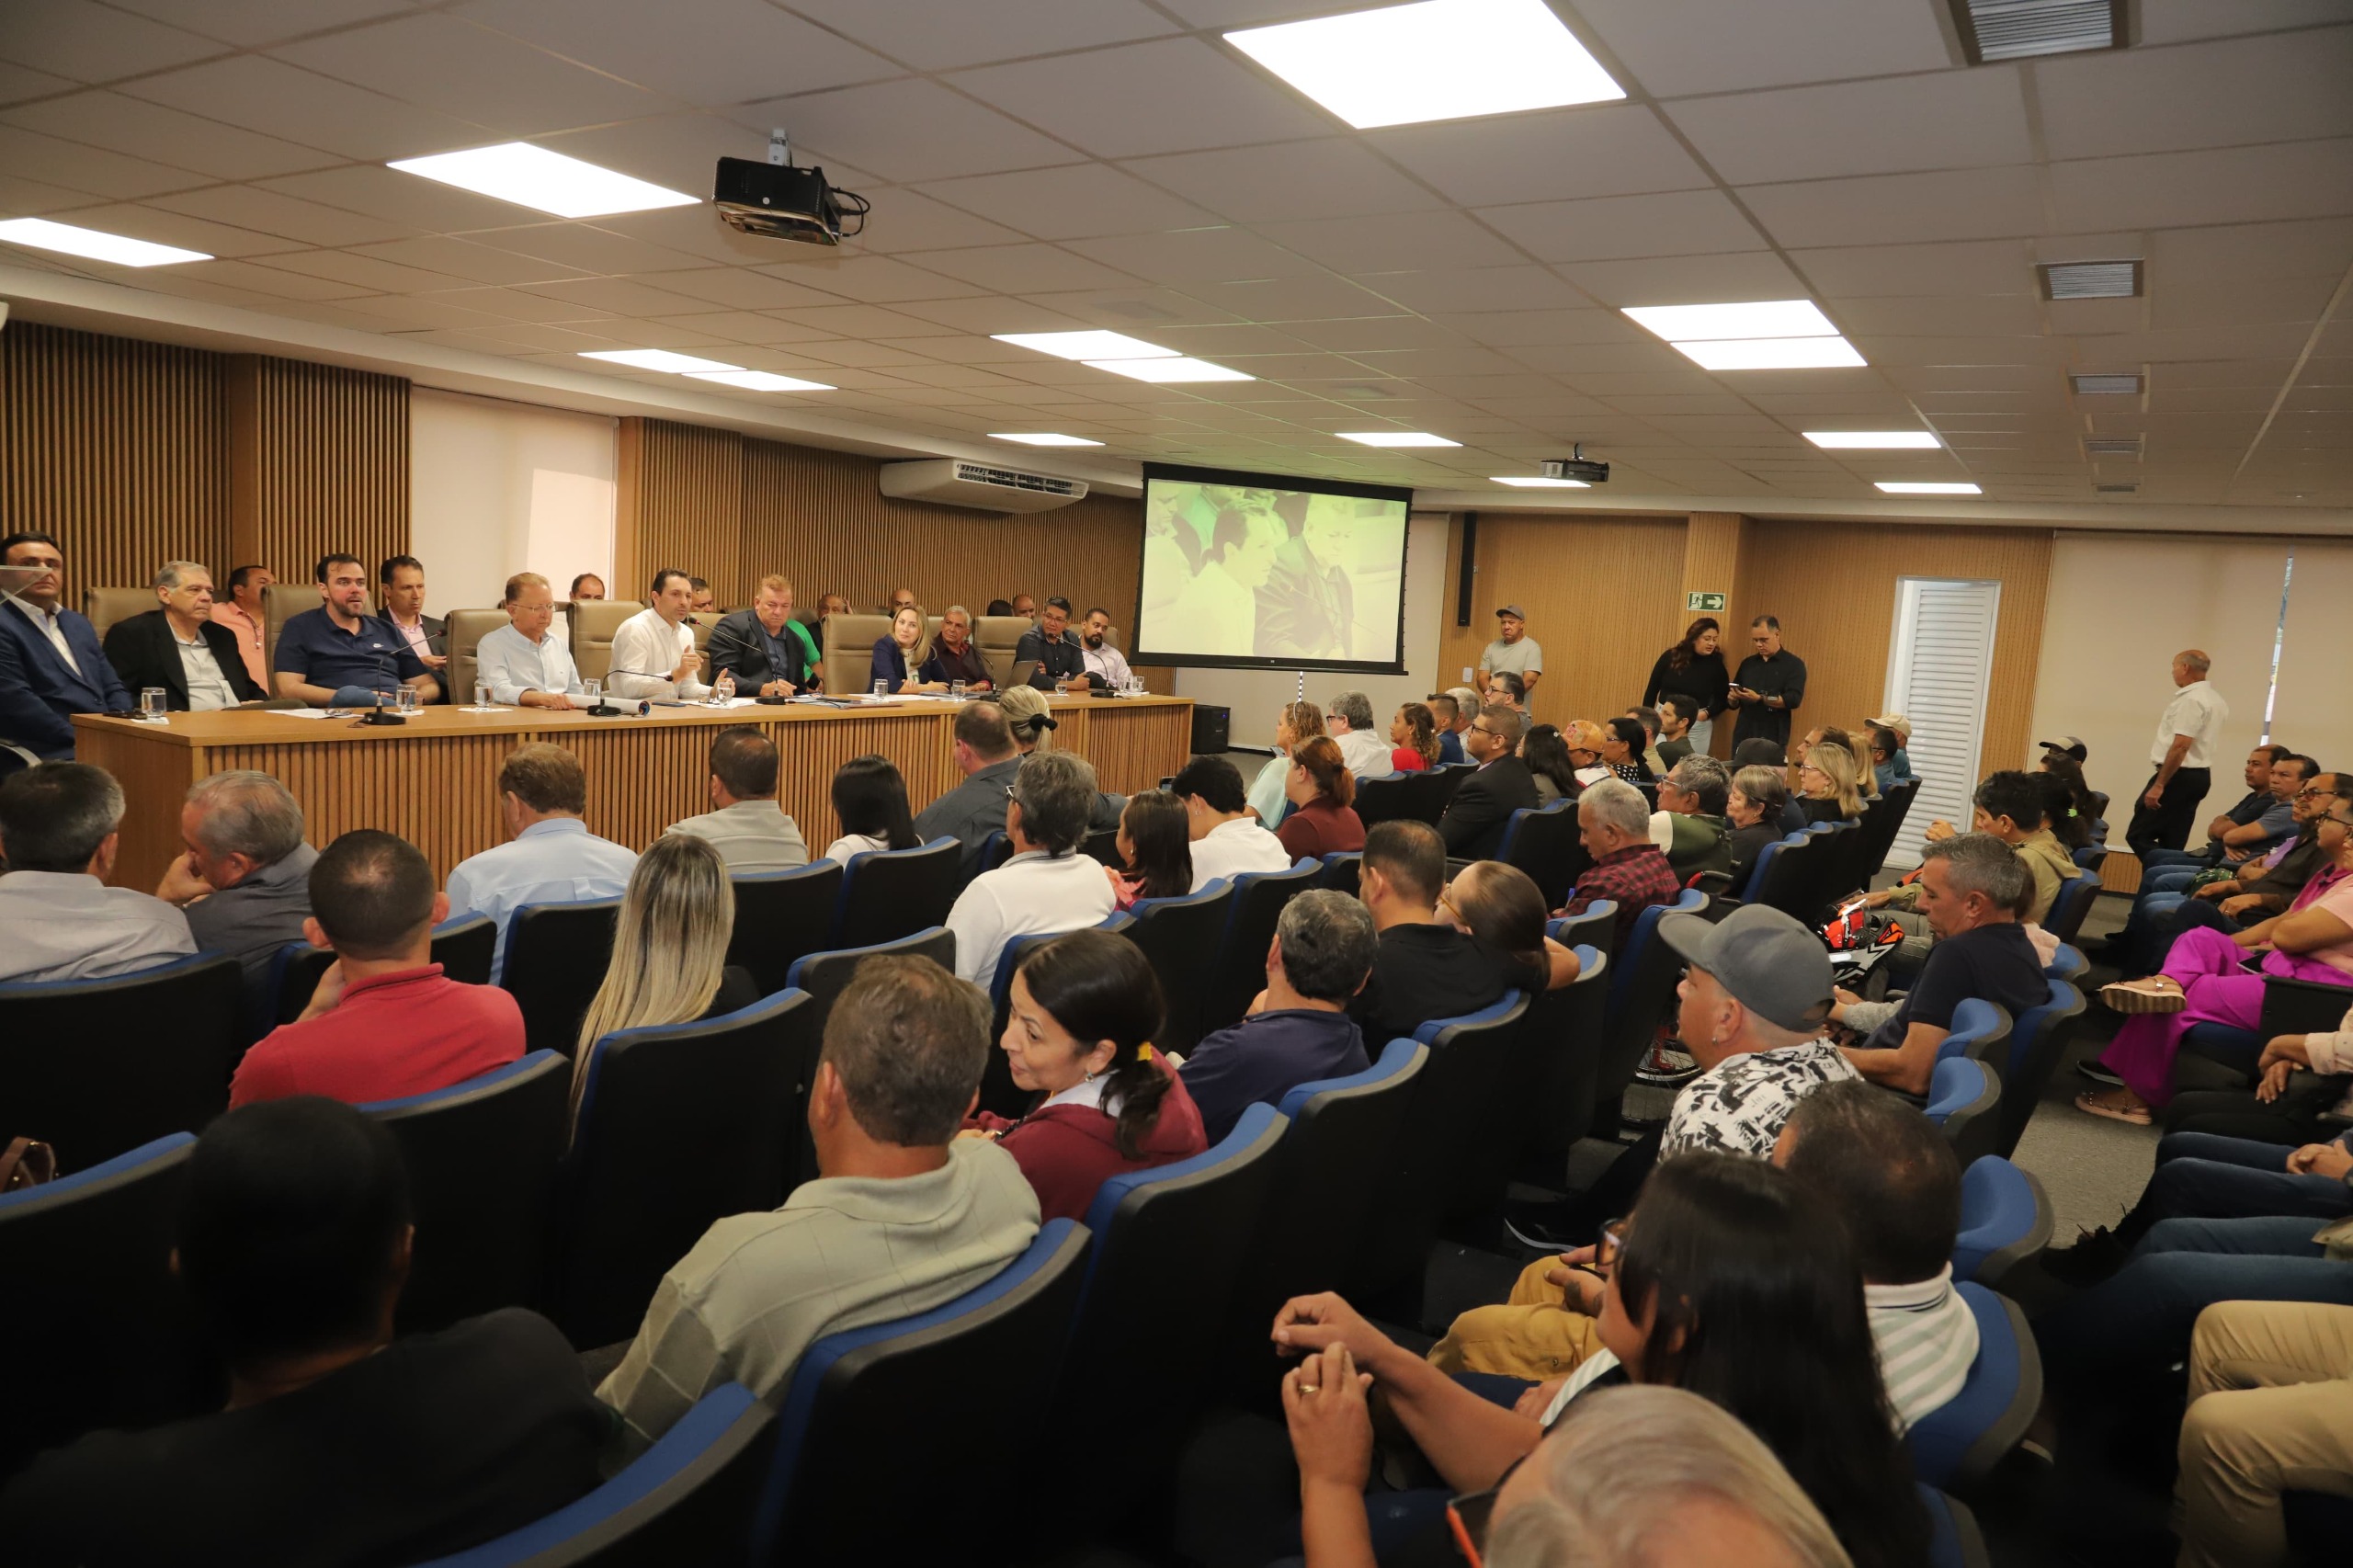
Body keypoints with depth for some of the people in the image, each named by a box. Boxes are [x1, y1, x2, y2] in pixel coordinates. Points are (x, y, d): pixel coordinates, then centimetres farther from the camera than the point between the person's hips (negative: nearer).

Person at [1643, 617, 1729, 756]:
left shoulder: (1715, 665, -3)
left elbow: (1722, 700, 4)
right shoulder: (1671, 657, -3)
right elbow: (1652, 689, 5)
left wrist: (1707, 713, -14)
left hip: (1698, 726, -1)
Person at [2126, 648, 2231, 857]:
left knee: (2138, 835, -9)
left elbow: (2180, 746, -23)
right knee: (2172, 842, 10)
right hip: (2200, 775, 10)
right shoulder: (2215, 699, 16)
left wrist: (2158, 784, -22)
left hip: (2179, 776, -10)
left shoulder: (2190, 700, -16)